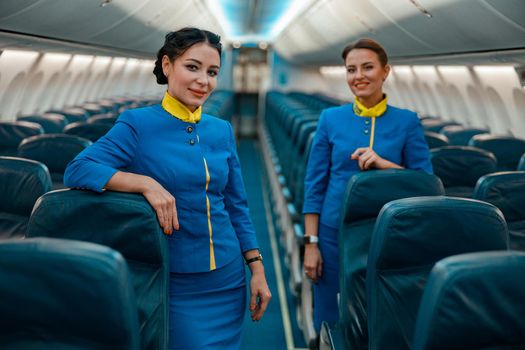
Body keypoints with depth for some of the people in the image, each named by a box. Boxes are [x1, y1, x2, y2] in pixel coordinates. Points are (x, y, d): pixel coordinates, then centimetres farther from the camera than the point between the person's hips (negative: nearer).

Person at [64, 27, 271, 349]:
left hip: (228, 281, 5)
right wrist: (147, 184, -30)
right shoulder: (139, 124, -8)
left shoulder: (222, 130, 4)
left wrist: (257, 269, 6)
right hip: (172, 283, -4)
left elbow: (236, 205, 9)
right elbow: (77, 170, -18)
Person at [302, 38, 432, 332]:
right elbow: (314, 185, 1)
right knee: (331, 320, 10)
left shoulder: (407, 121, 0)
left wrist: (384, 164, -19)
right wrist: (311, 242, -3)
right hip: (335, 234, 0)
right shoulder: (331, 118, 0)